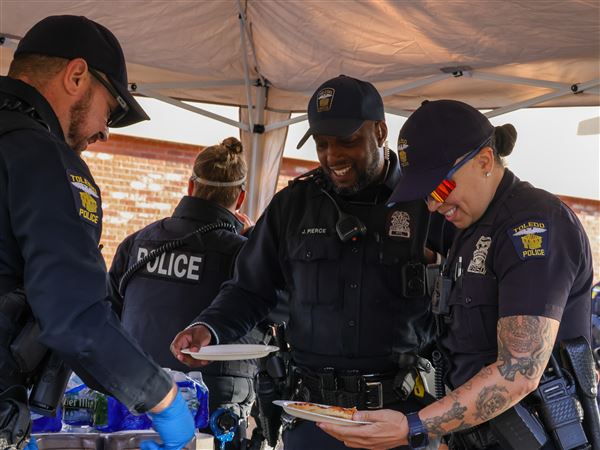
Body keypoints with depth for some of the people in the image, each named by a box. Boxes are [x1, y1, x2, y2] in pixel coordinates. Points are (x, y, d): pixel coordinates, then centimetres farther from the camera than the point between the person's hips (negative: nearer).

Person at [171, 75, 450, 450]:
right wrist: (208, 328, -7)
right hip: (313, 411, 2)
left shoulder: (426, 204, -2)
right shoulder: (293, 204, 6)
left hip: (405, 411, -2)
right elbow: (250, 290, 12)